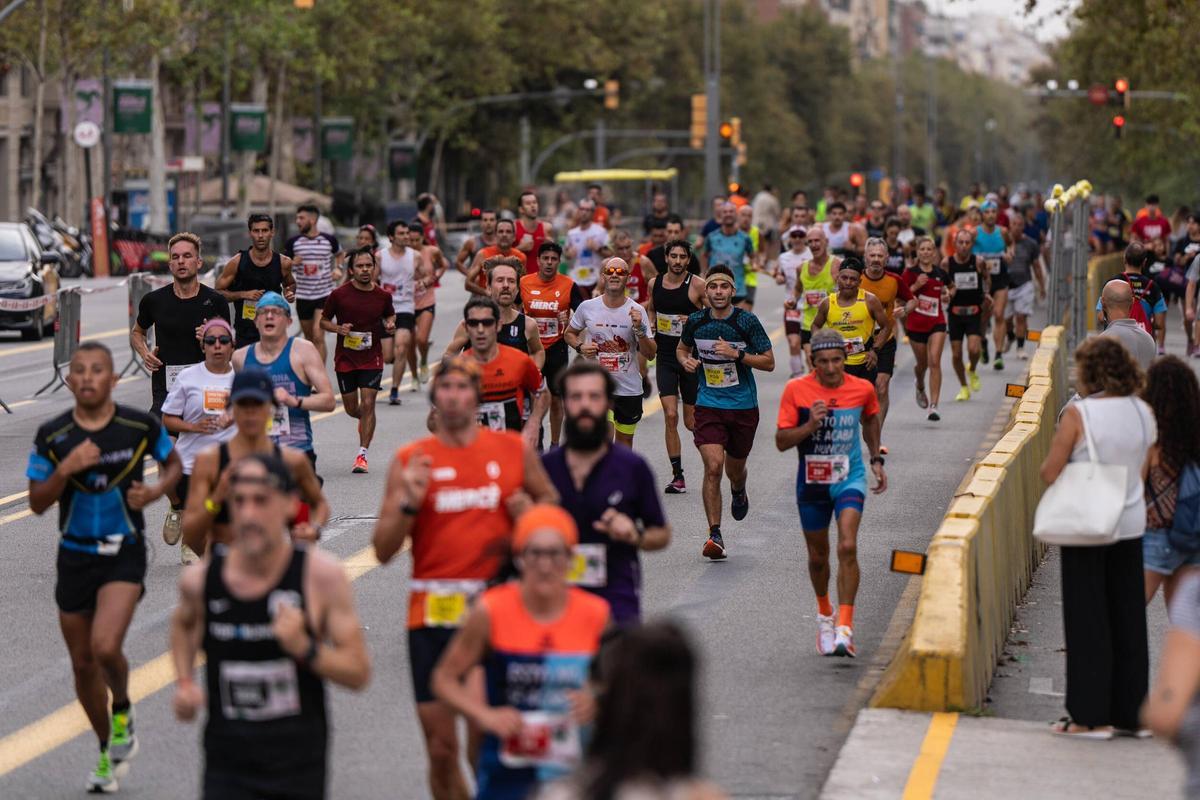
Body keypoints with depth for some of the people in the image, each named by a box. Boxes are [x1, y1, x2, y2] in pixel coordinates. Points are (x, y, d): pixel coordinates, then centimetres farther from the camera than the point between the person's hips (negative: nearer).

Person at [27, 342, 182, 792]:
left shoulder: (141, 427, -8)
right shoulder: (52, 436, -5)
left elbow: (173, 463, 10)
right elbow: (37, 503, -2)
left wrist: (155, 491, -10)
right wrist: (65, 470, -20)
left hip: (124, 555, -3)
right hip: (74, 557, 3)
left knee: (105, 647, -24)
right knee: (82, 663, 11)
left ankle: (122, 710, 9)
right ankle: (107, 749, 32)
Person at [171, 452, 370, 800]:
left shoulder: (321, 574, -10)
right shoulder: (201, 579, -4)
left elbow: (358, 673, -7)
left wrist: (305, 649, -24)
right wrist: (185, 684, 7)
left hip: (299, 771, 0)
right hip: (227, 768, 0)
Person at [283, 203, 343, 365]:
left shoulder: (329, 240, -2)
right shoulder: (293, 242, -1)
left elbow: (339, 254, 21)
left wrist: (337, 268, 3)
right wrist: (292, 263, -13)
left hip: (325, 295, -3)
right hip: (302, 296, 3)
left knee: (318, 336, -16)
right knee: (309, 338, 12)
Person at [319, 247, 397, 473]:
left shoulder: (383, 296, -2)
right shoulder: (339, 295, -8)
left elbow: (390, 315, 19)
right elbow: (323, 321, 3)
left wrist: (390, 325, -4)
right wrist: (338, 328, -17)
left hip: (372, 357, 0)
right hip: (345, 358, 0)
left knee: (368, 405, -11)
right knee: (351, 409, 10)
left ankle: (362, 454, -5)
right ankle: (365, 420, 47)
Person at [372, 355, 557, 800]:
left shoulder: (514, 450, 5)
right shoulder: (411, 460, 2)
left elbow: (551, 501, 21)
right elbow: (383, 550, 1)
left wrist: (530, 514, -1)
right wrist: (409, 502, -15)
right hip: (432, 613, 0)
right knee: (441, 749, 5)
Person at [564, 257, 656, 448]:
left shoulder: (637, 311, -5)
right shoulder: (587, 307, -3)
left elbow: (650, 354, -7)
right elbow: (569, 333, 15)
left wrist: (639, 328, -23)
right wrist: (580, 347, -6)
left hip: (630, 387, 2)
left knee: (625, 440, 14)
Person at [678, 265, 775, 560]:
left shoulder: (747, 321, -10)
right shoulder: (696, 321, -2)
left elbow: (769, 362, -6)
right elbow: (681, 348, 18)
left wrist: (736, 354, -19)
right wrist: (686, 360, -5)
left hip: (743, 407, 0)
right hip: (709, 405, 0)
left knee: (734, 469, 15)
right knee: (713, 467, -17)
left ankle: (738, 492, 54)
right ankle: (714, 535, -12)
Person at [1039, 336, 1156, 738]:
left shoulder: (1078, 414, -16)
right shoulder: (1143, 412, 1)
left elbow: (1049, 473, -13)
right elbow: (1141, 473, 8)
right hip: (1131, 524, 5)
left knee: (1087, 620, 2)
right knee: (1128, 618, 12)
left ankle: (1091, 715, 4)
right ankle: (1131, 711, 18)